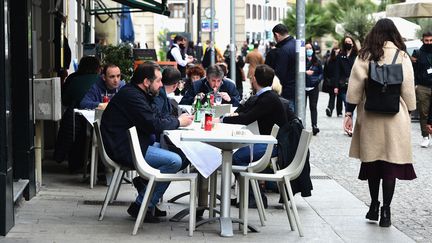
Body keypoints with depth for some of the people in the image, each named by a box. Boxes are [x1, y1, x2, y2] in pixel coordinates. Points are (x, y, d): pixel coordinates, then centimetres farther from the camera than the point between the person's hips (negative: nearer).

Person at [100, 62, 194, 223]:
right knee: (174, 161, -18)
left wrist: (176, 119, 2)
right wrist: (178, 122, -7)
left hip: (129, 144, 11)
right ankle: (141, 206, -12)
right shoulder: (131, 96, -17)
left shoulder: (136, 93, 16)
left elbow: (156, 116, 18)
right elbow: (153, 124, -21)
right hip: (123, 150, -11)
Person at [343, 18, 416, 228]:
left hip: (369, 117, 2)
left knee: (372, 161, 12)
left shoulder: (365, 57, 0)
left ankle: (374, 206, 20)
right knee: (391, 161, 2)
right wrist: (409, 113, 10)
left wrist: (349, 112, 4)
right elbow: (408, 89, -1)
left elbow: (355, 87, -1)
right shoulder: (402, 57, -3)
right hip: (395, 118, -2)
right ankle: (385, 211, 0)